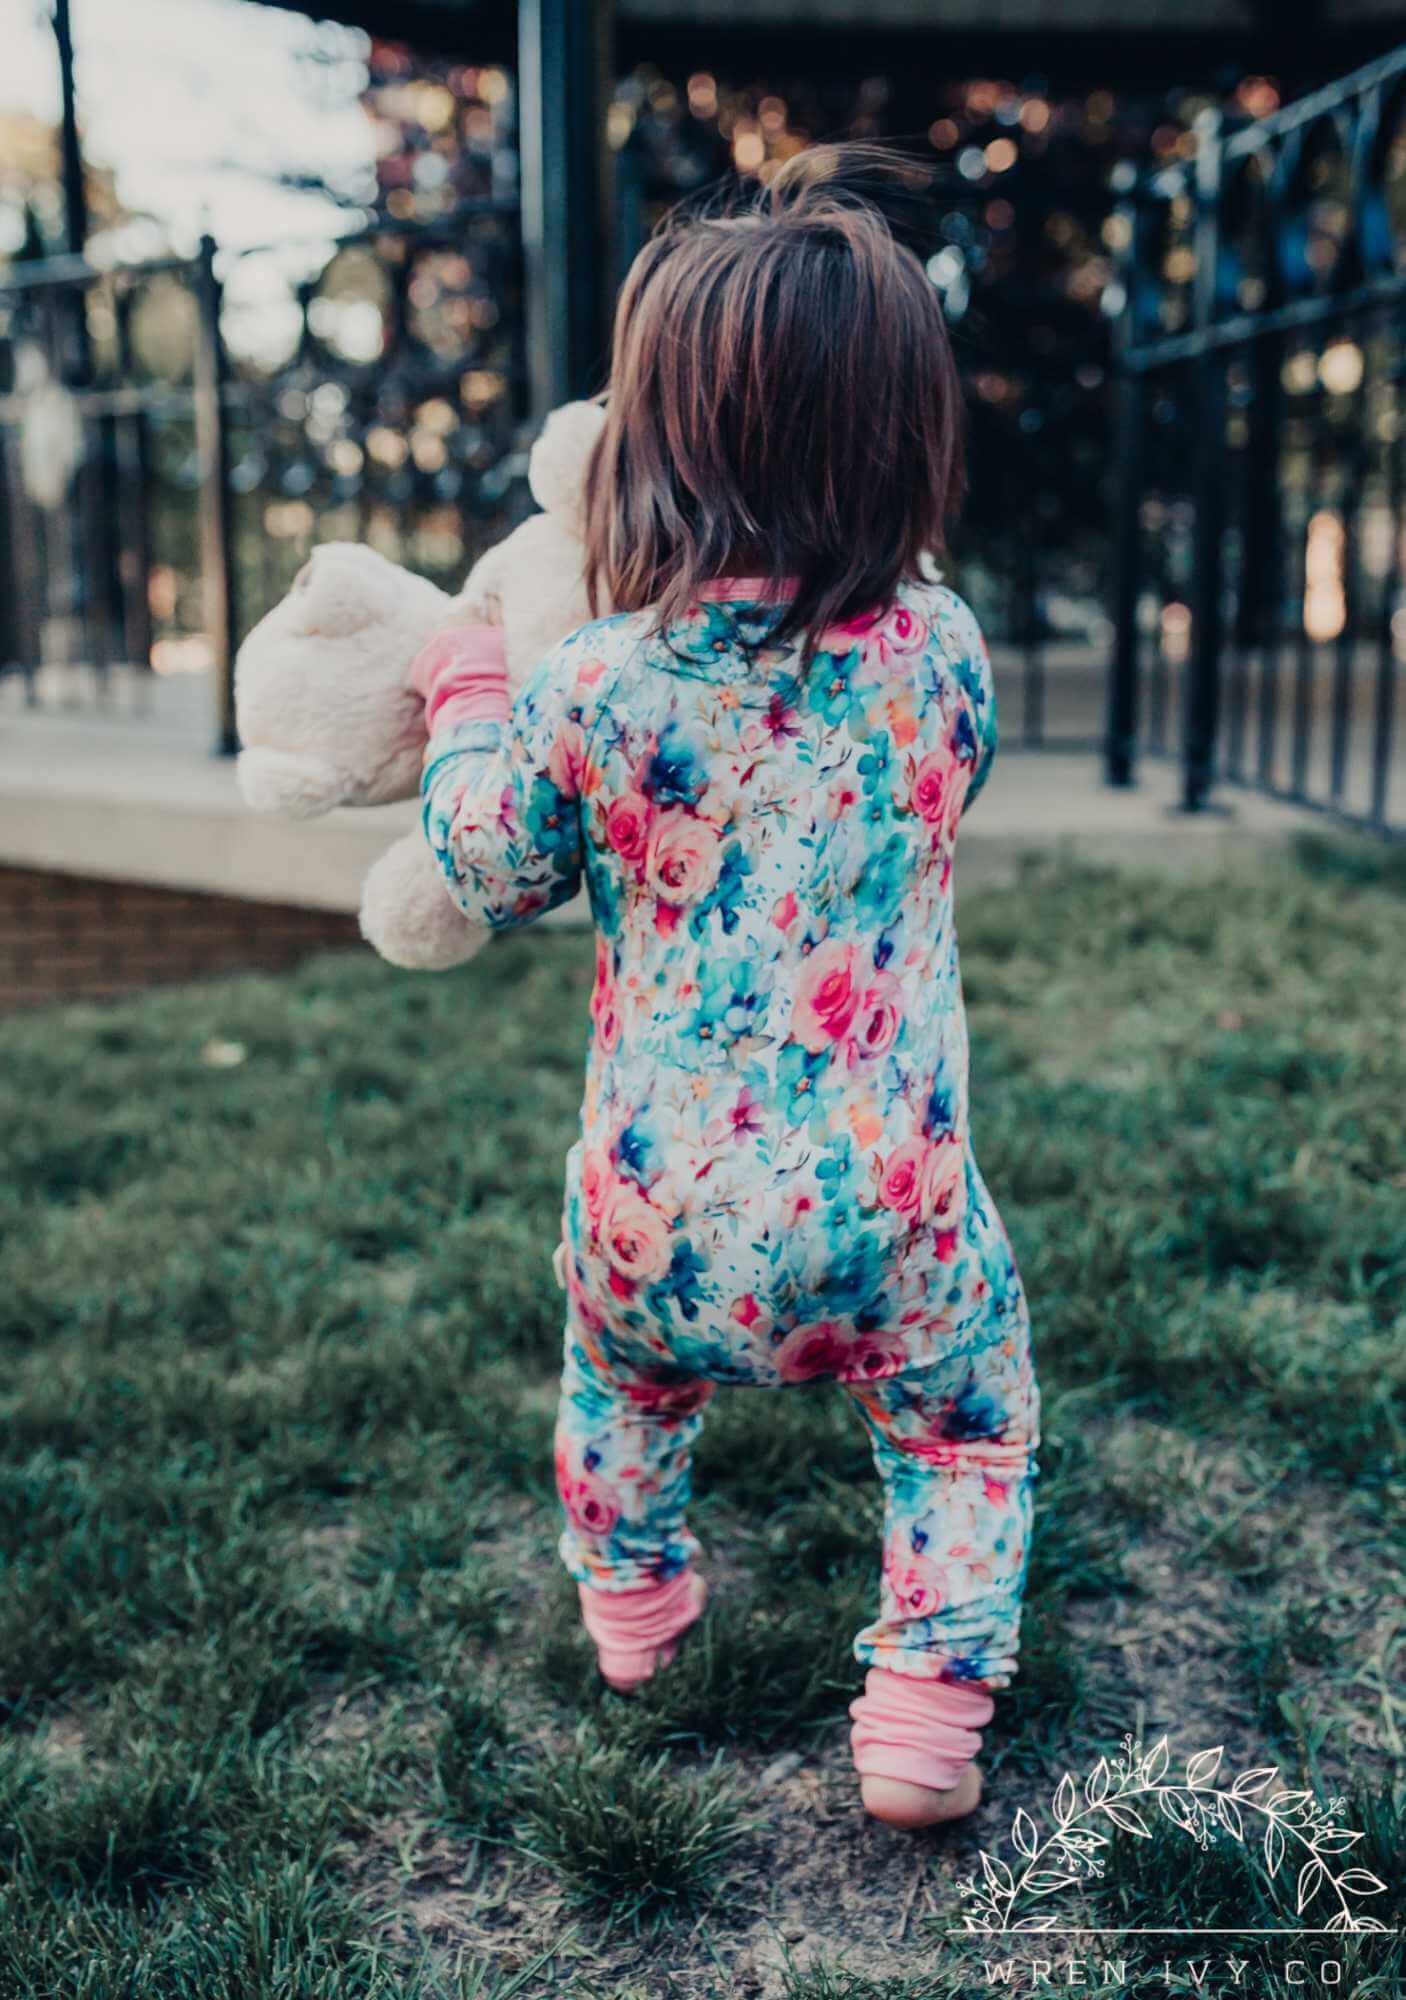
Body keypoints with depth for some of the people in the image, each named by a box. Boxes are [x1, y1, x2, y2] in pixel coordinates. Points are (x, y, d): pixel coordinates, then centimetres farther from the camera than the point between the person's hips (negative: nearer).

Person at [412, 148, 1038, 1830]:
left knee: (622, 1372, 32)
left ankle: (631, 1600, 52)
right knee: (965, 1419, 24)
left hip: (658, 1224, 1)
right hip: (891, 1220, 0)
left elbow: (493, 873, 4)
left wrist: (465, 692, 18)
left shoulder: (593, 693, -13)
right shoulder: (939, 650, -7)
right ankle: (928, 1695, 20)